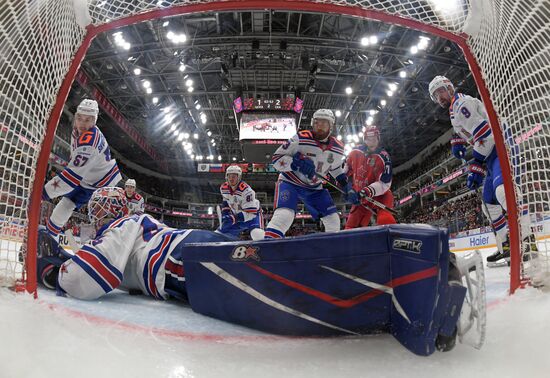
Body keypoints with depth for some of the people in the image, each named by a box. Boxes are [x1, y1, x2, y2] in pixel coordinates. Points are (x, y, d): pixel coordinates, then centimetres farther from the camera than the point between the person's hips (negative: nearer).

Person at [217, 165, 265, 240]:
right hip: (237, 216, 6)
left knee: (257, 235, -35)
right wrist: (225, 214, -4)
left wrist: (233, 218, -38)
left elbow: (250, 213, -32)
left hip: (252, 215, -6)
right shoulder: (223, 188, -10)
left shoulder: (246, 190, -31)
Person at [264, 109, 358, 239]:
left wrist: (348, 188, 4)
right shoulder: (301, 139, -20)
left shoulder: (338, 148, -3)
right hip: (290, 183, -5)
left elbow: (336, 169, 16)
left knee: (333, 221, 4)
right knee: (284, 216, -30)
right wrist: (298, 163, -32)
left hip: (314, 188, 6)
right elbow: (276, 158, -17)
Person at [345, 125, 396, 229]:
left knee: (385, 220, -30)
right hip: (361, 197, 4)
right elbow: (346, 168, 16)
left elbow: (384, 183, -19)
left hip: (380, 195, -4)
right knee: (351, 226, 4)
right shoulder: (355, 152, -4)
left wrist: (370, 190, -34)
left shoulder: (383, 156, -16)